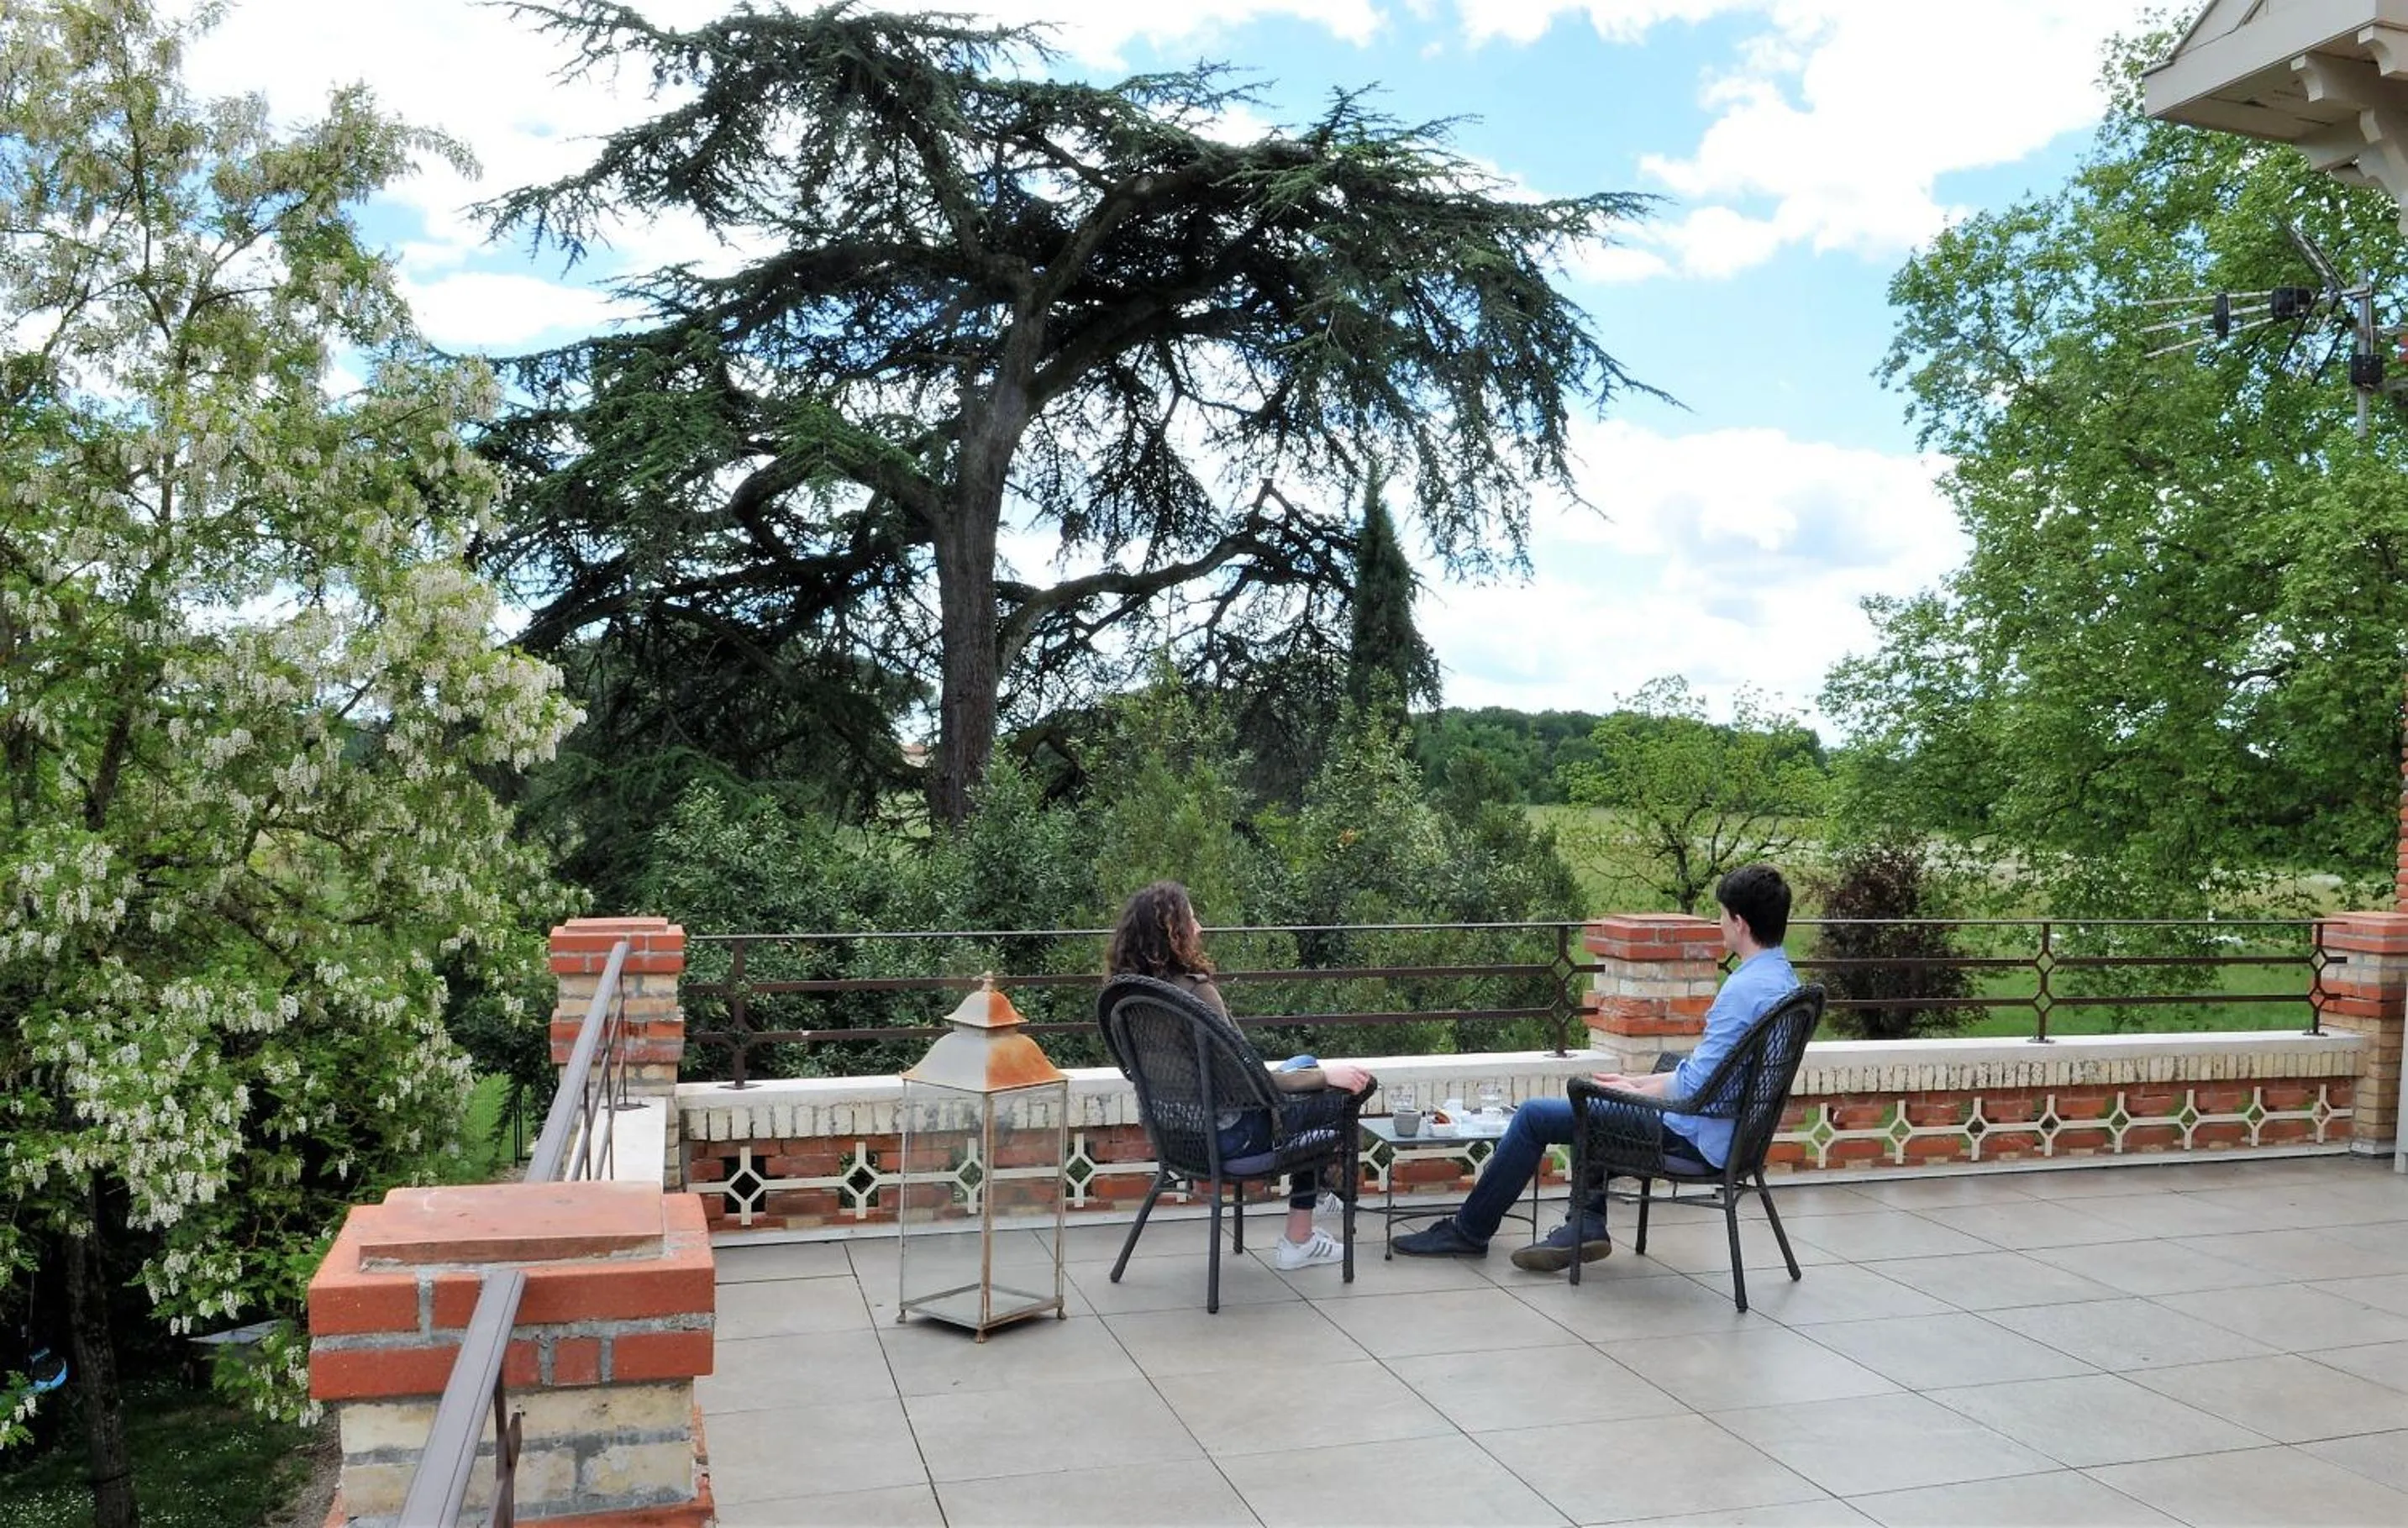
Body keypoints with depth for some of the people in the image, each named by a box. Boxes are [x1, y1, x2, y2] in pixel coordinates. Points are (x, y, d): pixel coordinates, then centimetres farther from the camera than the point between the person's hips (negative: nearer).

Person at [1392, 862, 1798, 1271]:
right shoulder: (1781, 977, 8)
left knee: (1535, 1115, -2)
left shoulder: (1744, 990, -24)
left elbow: (1696, 1087, -25)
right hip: (1727, 1125, 10)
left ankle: (1468, 1231, 13)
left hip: (1694, 1133, -10)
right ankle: (1586, 1226, 20)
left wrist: (1635, 1092, -6)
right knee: (1596, 1103, 30)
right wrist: (1636, 1082, 12)